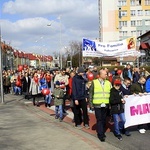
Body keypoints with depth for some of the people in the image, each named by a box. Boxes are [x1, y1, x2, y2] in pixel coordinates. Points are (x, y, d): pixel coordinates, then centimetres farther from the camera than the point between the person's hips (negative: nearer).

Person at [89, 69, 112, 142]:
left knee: (104, 119, 10)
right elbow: (91, 93, 1)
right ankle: (100, 135, 1)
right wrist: (91, 103, -2)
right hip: (97, 105, -3)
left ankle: (102, 132, 24)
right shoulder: (94, 82, -1)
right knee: (99, 119, -2)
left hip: (105, 105, 3)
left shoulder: (108, 83, 8)